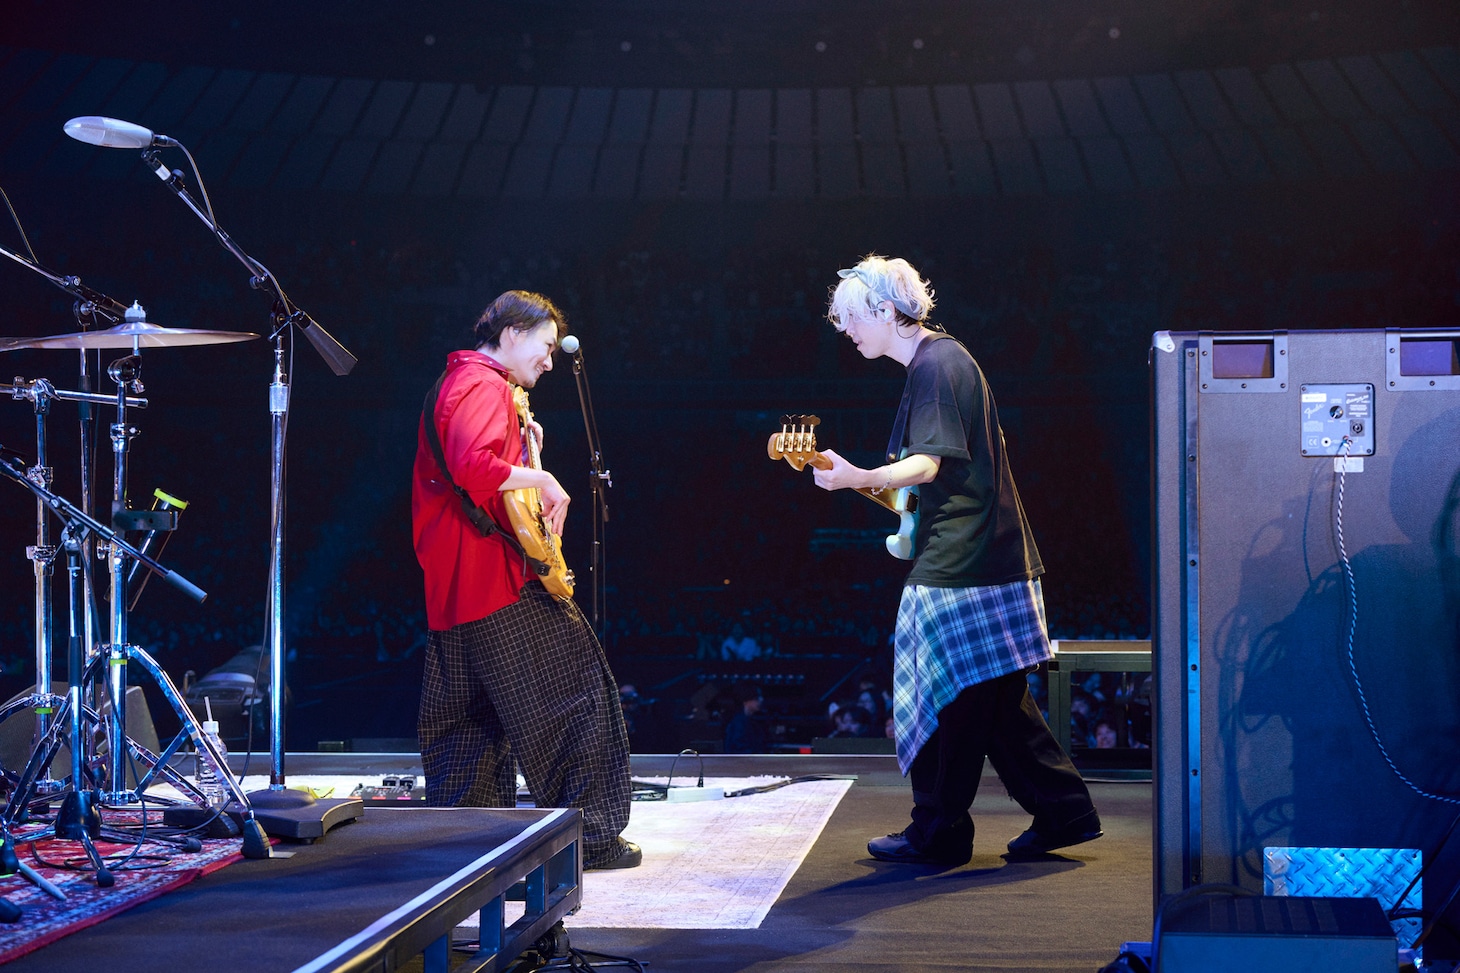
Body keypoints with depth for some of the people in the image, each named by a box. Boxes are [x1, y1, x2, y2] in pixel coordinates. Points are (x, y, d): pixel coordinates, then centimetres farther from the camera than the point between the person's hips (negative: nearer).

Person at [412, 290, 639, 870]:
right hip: (497, 577, -11)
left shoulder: (458, 382, 22)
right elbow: (476, 467, -29)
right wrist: (540, 478, -18)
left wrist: (523, 442, 17)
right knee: (571, 693, -5)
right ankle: (587, 833, -3)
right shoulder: (484, 386, -12)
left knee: (469, 713, 14)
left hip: (452, 580, 11)